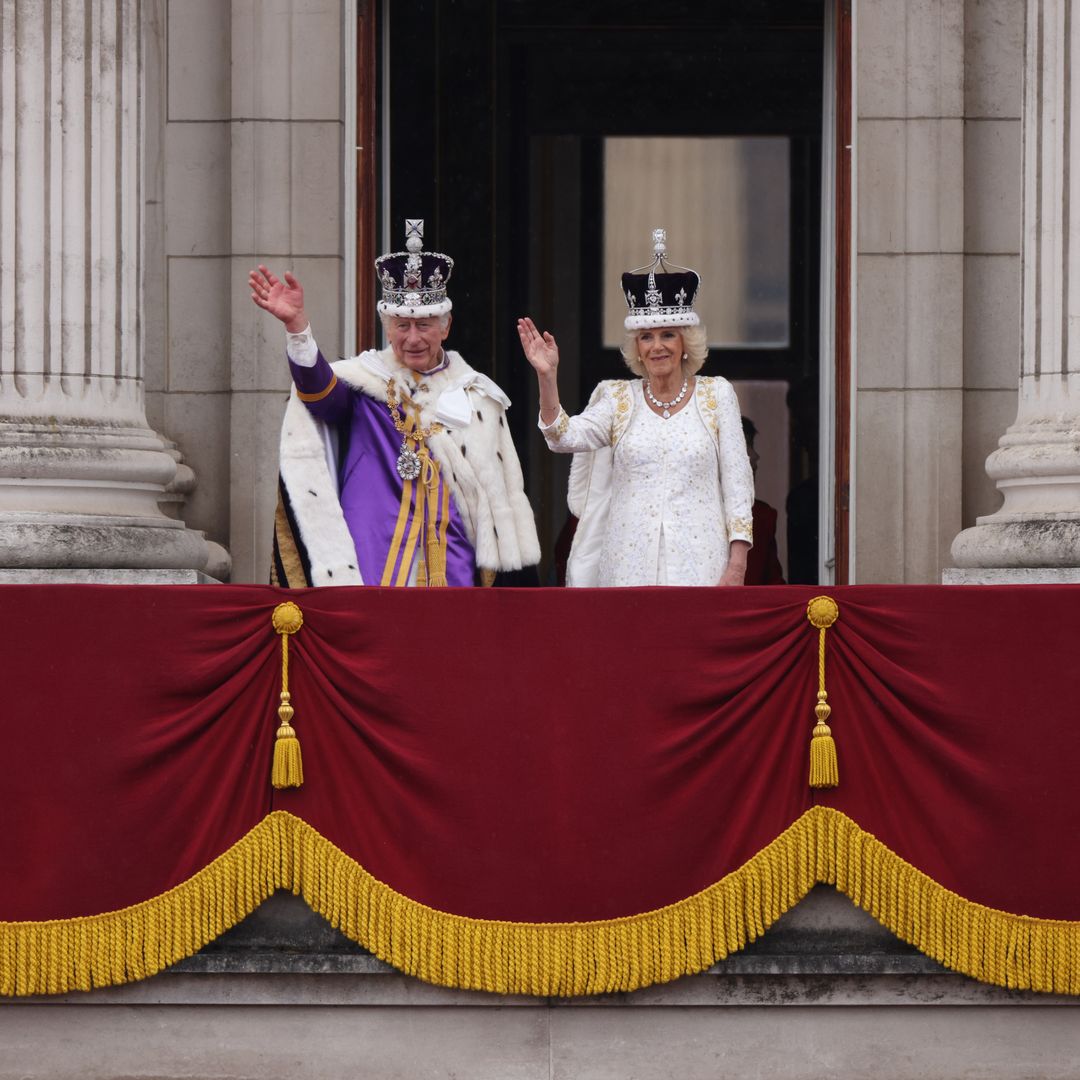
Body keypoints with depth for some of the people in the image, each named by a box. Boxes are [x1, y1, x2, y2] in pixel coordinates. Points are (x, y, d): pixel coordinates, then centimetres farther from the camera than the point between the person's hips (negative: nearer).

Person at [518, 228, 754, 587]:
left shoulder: (716, 394, 7)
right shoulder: (618, 398, 10)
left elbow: (737, 482, 4)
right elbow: (565, 437, -6)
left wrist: (737, 565, -4)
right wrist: (546, 376, -20)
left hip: (698, 561, -1)